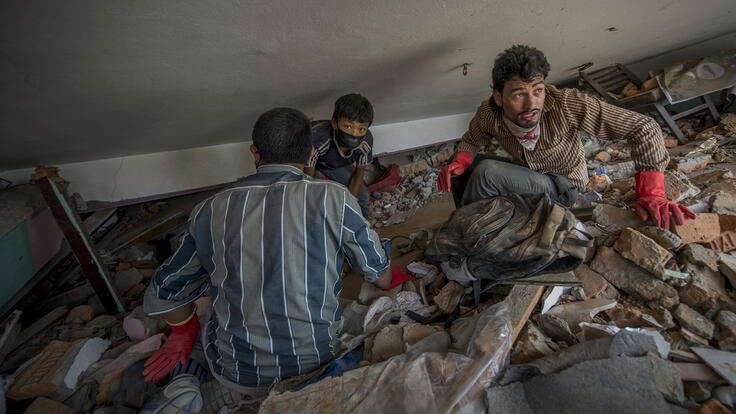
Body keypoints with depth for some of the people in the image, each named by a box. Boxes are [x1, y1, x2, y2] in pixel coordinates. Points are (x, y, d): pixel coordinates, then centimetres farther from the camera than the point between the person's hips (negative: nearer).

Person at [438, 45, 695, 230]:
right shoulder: (488, 114, -19)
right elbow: (471, 141, 3)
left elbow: (644, 128, -23)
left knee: (487, 172, -29)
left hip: (562, 188, -4)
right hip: (524, 176, 5)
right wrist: (457, 165, -20)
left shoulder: (567, 105, -29)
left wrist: (650, 194, -31)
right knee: (466, 167, -12)